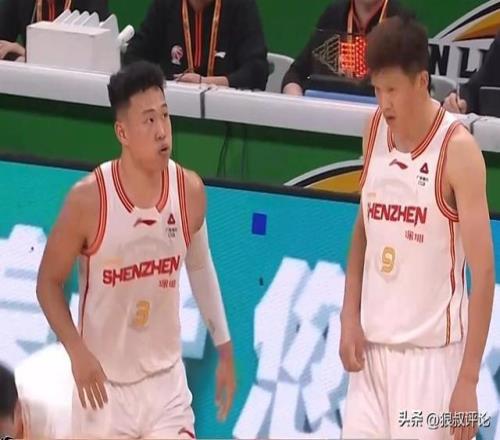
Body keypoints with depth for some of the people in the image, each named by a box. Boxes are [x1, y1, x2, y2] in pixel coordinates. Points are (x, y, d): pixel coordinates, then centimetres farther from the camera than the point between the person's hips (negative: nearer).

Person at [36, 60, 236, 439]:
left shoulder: (190, 190, -7)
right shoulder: (89, 199, -17)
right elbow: (49, 282, -5)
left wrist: (224, 349, 15)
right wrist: (77, 352, -17)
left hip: (166, 379, 2)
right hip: (104, 383, -2)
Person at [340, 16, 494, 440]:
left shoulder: (457, 149, -11)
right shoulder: (375, 130, 6)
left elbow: (483, 272, -11)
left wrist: (468, 379, -14)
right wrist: (349, 317, 4)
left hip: (431, 352, -5)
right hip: (372, 343, 5)